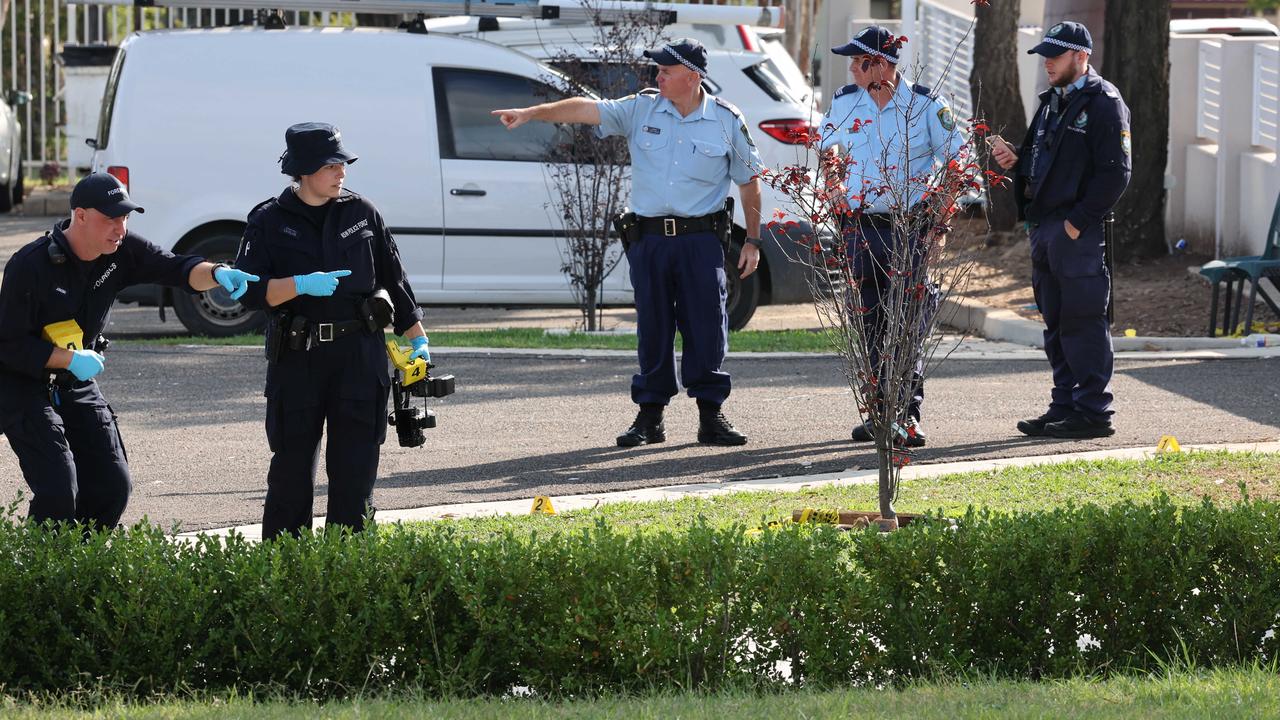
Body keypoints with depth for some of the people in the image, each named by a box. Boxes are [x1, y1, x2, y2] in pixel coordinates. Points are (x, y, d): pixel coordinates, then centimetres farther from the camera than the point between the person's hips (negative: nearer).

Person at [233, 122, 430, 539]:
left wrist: (417, 339, 15)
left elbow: (394, 280, 15)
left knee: (355, 465, 0)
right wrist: (301, 285, -21)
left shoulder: (361, 214, 8)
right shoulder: (270, 222, 1)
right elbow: (249, 290, -7)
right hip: (297, 359, -2)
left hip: (360, 354, 2)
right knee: (291, 466, 2)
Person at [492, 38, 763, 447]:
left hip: (701, 240, -2)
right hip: (649, 240, 2)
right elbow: (587, 109, -3)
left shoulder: (726, 121, 0)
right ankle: (650, 417, 11)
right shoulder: (642, 109, 4)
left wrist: (752, 241, 5)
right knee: (652, 329, 5)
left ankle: (711, 416, 6)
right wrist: (531, 113, -13)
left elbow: (749, 183, 7)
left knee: (707, 326, -2)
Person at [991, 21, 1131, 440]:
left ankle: (1093, 412, -5)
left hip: (1079, 232, -9)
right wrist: (1016, 161, 4)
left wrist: (1078, 221, -18)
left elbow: (1114, 173, -15)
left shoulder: (1103, 103, -9)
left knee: (1083, 322, -8)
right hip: (1043, 228, 9)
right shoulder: (1052, 101, 19)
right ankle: (1065, 408, 17)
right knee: (1057, 323, 12)